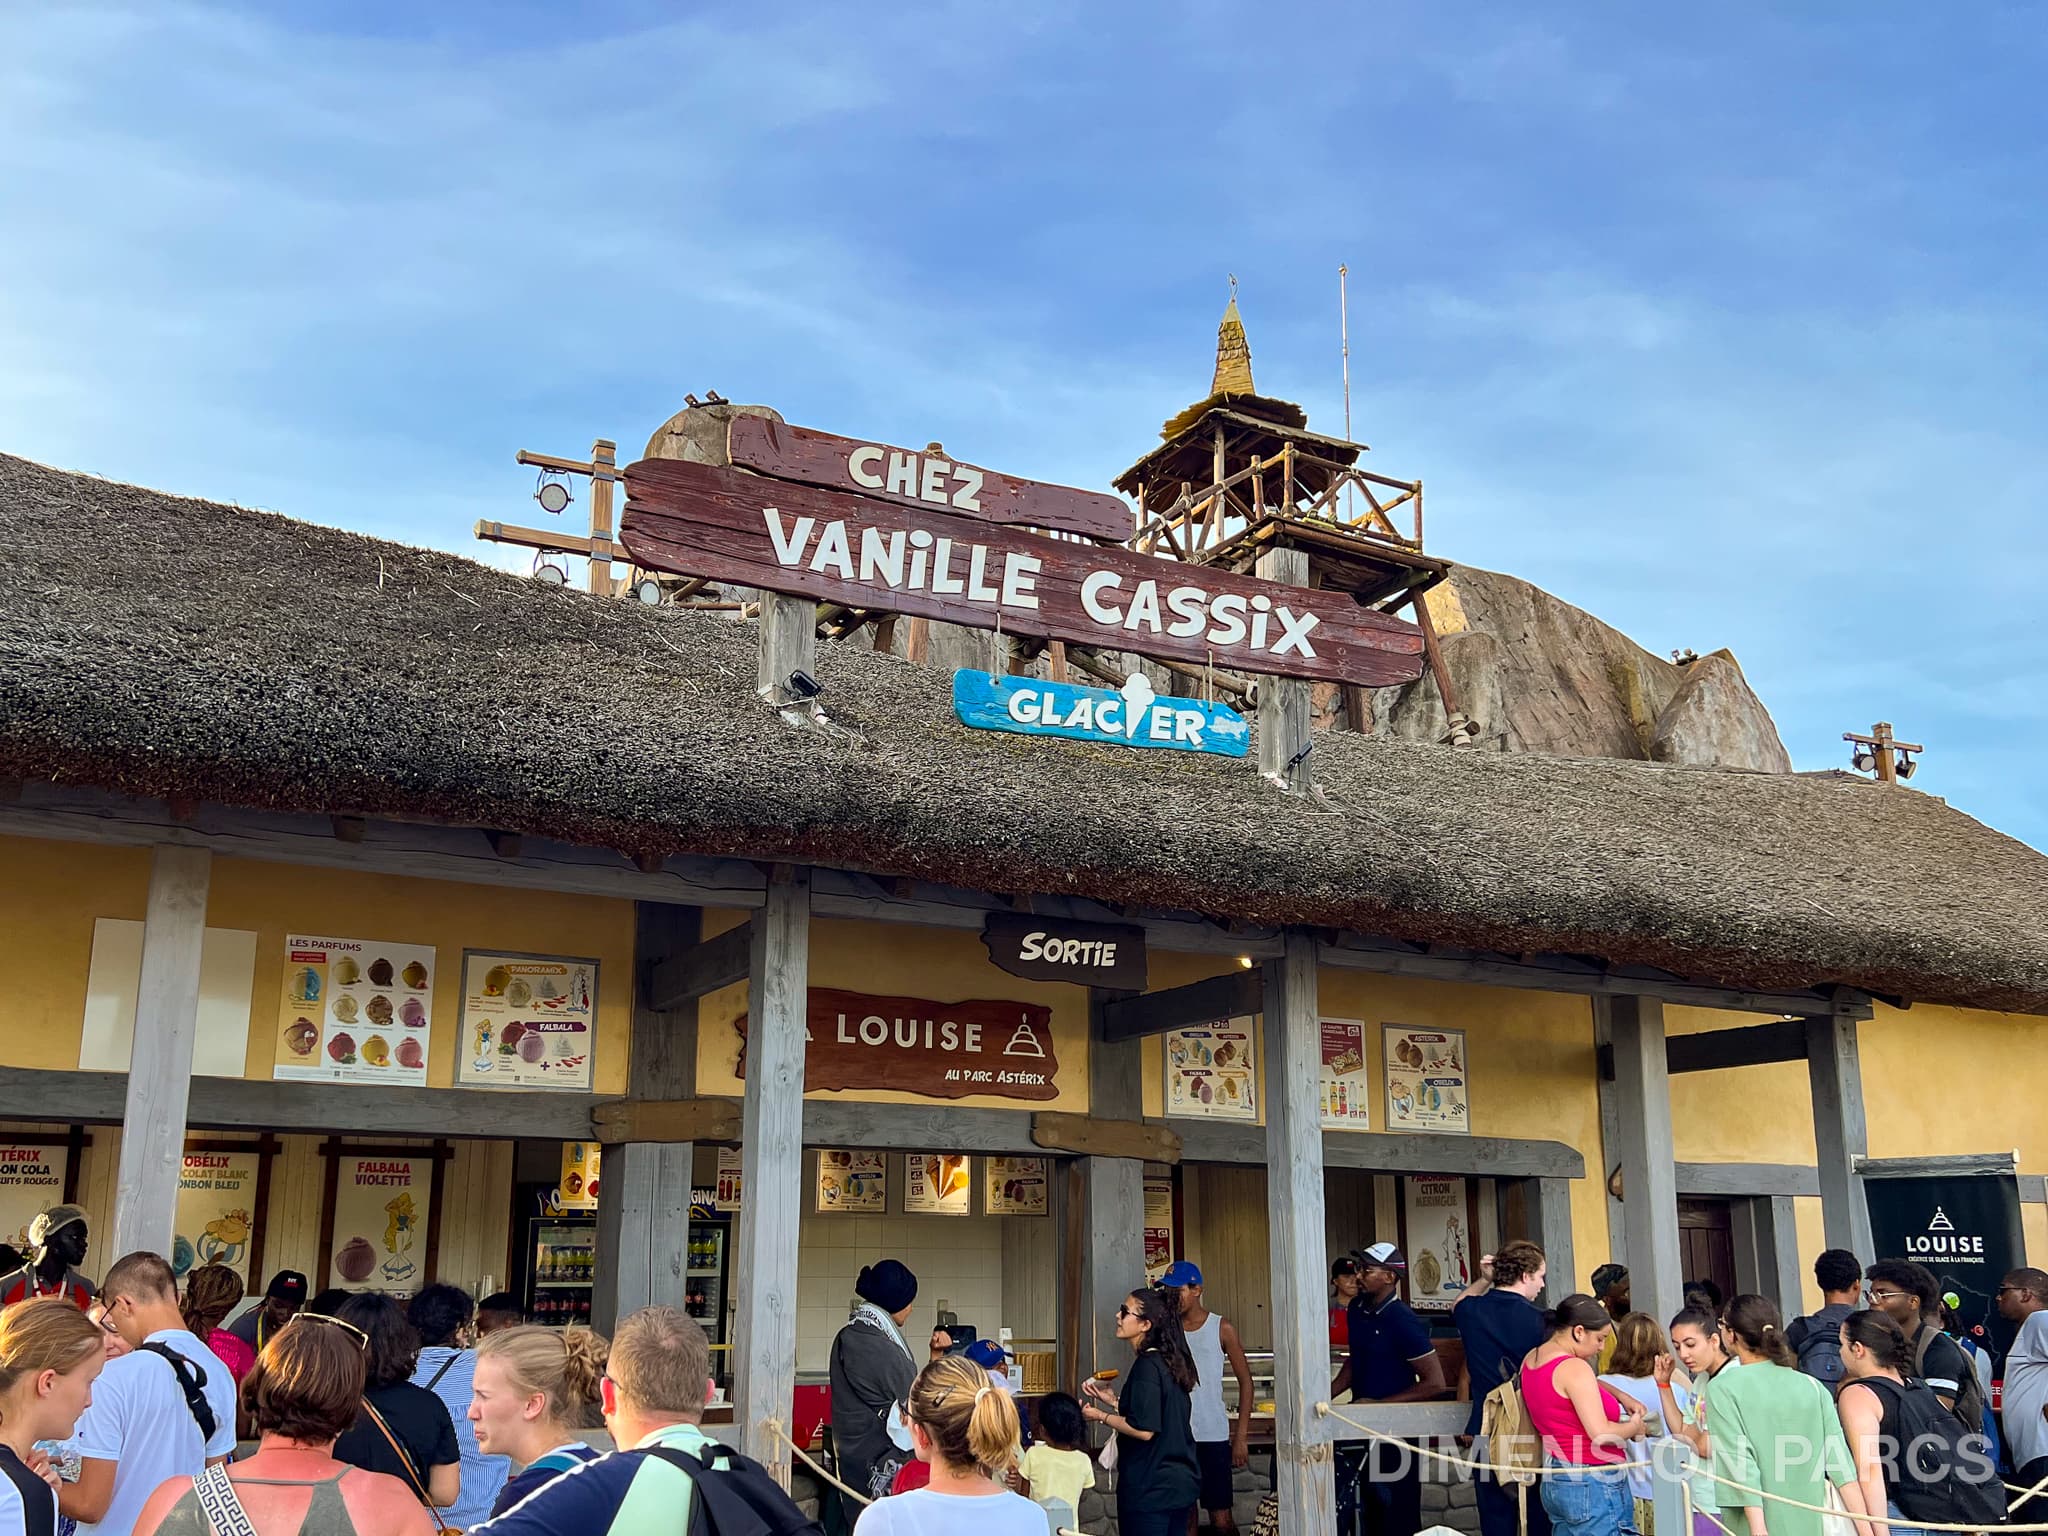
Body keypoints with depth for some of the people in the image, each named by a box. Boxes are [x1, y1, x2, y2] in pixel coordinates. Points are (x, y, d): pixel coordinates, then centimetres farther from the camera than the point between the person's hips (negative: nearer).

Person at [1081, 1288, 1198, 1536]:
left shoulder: (1146, 1365, -18)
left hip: (1150, 1489, -9)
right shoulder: (1169, 1361, 9)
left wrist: (1101, 1416, -10)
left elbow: (1144, 1430, -22)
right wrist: (1114, 1399, 14)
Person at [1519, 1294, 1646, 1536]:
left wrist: (1622, 1397, 16)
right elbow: (1600, 1433, -22)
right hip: (1592, 1486, -9)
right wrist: (1634, 1427, -3)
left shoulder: (1532, 1360, 10)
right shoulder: (1574, 1368, -18)